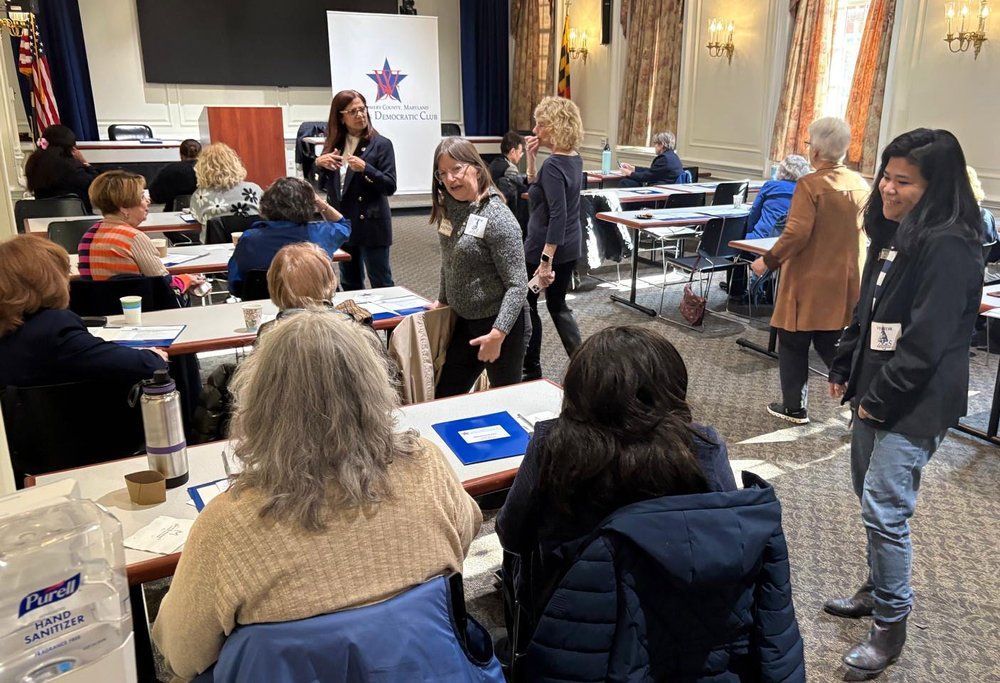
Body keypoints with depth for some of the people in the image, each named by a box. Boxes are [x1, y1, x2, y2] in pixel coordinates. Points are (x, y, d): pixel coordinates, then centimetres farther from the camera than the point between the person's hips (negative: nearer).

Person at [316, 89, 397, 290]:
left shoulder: (381, 144, -6)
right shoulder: (334, 144, 9)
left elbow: (390, 187, -11)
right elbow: (322, 185, 13)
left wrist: (365, 168, -24)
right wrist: (319, 163, -6)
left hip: (371, 226, -5)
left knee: (381, 284, 0)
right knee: (350, 284, 14)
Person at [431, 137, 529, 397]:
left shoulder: (497, 218, -20)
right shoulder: (449, 208, 3)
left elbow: (517, 285, -21)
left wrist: (497, 334, -27)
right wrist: (443, 300, 20)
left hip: (500, 324, -7)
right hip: (465, 321, 8)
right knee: (444, 397, 12)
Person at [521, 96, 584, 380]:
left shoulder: (553, 165, -21)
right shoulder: (575, 160, 6)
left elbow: (558, 217, -28)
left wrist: (546, 262, -29)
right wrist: (531, 158, 3)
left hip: (546, 248, -9)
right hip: (571, 247, 9)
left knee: (525, 305, 9)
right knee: (557, 304, 19)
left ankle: (531, 370, 20)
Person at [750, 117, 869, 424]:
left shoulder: (810, 184, -16)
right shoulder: (860, 185, 4)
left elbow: (796, 234, -21)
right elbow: (865, 231, 14)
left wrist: (768, 261, -9)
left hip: (808, 282, -6)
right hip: (845, 283, 6)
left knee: (793, 344, 10)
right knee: (832, 344, 15)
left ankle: (795, 407, 20)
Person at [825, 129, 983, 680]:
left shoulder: (948, 245, -19)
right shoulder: (894, 232, 10)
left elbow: (926, 340, -22)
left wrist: (880, 401, -15)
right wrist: (844, 370, 12)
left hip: (916, 404, -9)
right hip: (875, 392, 9)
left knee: (884, 511, -6)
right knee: (870, 493, 19)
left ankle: (890, 624, 12)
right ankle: (879, 588, 38)